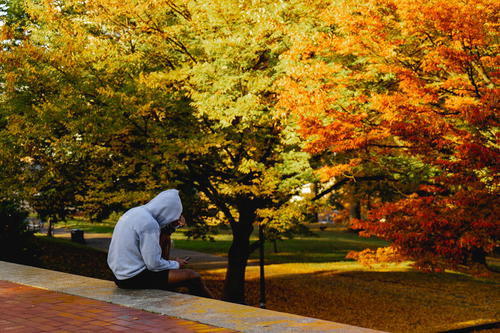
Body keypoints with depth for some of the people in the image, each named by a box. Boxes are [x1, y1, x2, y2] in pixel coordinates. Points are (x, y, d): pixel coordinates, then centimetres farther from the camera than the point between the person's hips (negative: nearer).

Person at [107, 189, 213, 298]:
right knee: (193, 276, -8)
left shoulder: (135, 212, 6)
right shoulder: (149, 223, -21)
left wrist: (175, 224, 6)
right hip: (134, 279, -10)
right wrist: (176, 265, -3)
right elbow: (154, 264, -21)